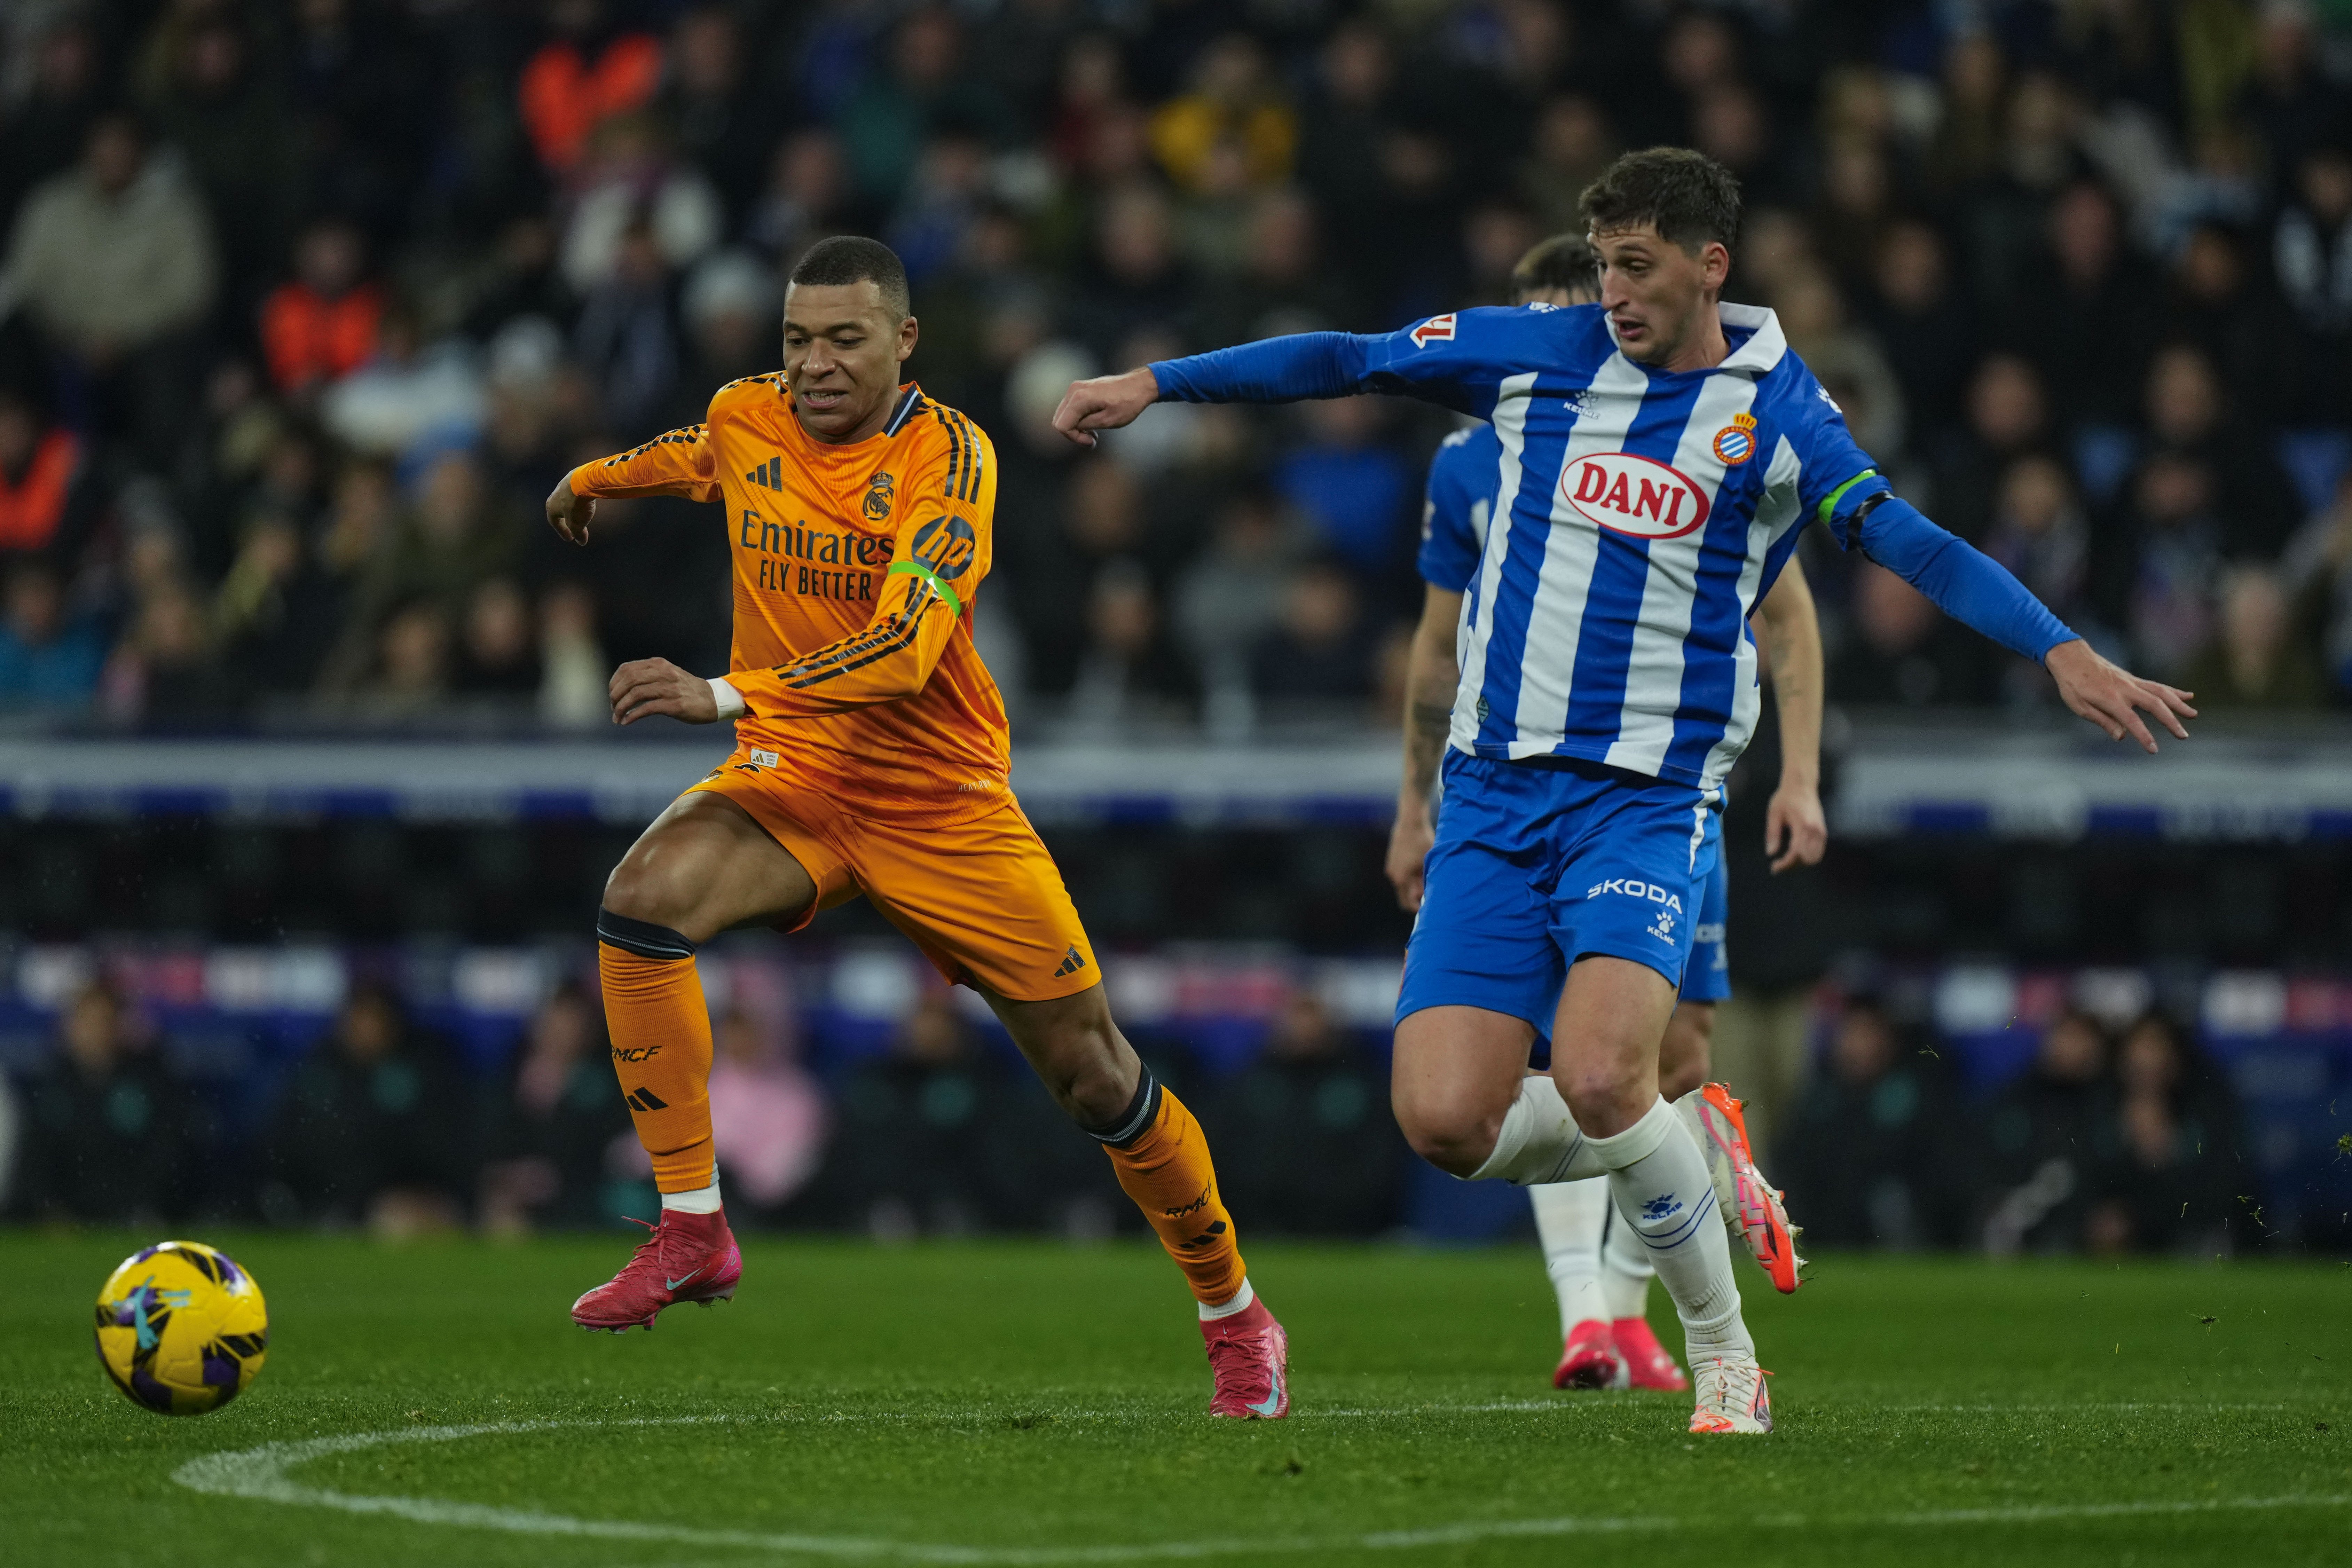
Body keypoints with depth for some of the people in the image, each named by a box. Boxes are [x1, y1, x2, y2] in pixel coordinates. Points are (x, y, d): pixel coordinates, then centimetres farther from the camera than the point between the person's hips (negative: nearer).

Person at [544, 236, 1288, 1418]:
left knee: (1093, 1076, 1)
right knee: (643, 902, -28)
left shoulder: (946, 457, -18)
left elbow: (905, 649, -31)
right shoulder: (746, 420, -2)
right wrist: (590, 480, 44)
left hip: (943, 802, -3)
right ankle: (692, 1232, -19)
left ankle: (1234, 1314, 23)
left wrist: (725, 695, -40)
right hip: (792, 778, 3)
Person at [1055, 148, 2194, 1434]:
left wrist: (2062, 653, -20)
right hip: (1493, 791, 4)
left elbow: (1912, 544, -8)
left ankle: (1722, 1351, -2)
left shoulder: (1775, 409, -1)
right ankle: (1654, 1152, 21)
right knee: (1444, 1121, -10)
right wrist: (1153, 383, 13)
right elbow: (1346, 361, 14)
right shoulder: (1535, 353, 7)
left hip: (1650, 799, -4)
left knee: (1598, 1080, -26)